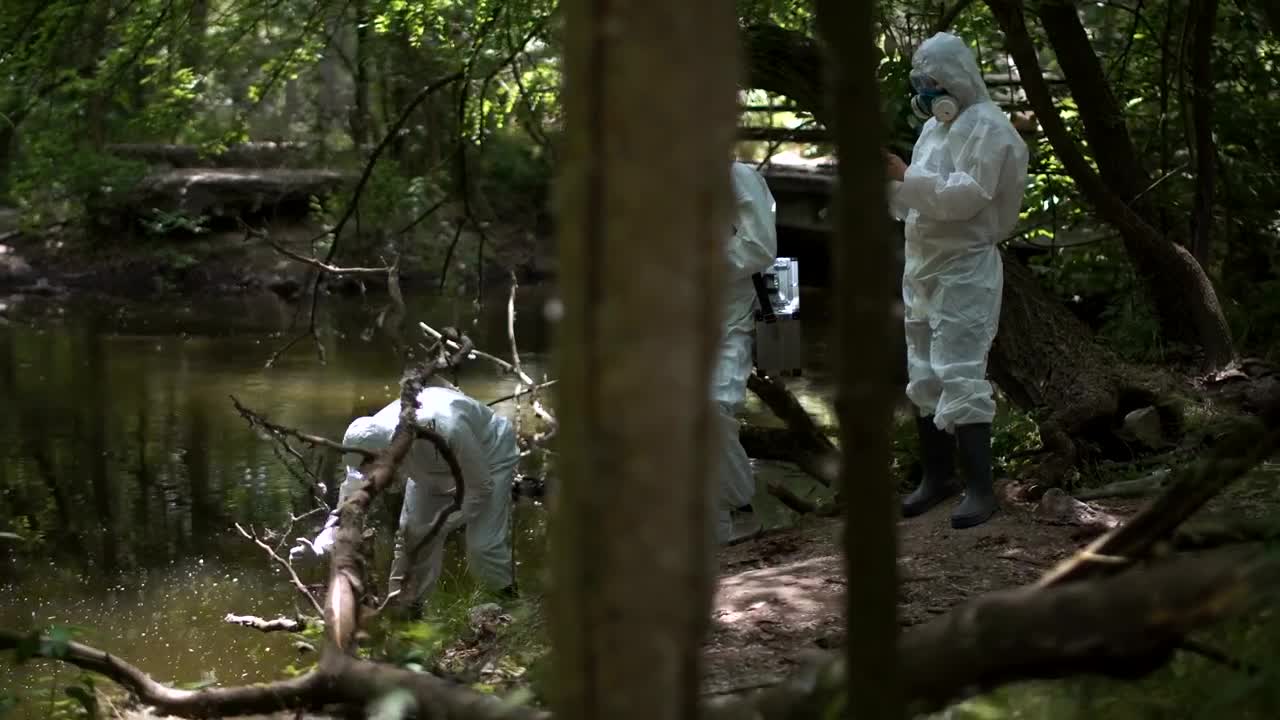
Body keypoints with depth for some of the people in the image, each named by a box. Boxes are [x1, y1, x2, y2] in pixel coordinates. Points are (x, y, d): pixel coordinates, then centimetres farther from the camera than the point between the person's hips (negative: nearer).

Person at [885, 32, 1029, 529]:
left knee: (961, 377, -14)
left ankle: (980, 489, -13)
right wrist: (889, 183, 0)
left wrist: (905, 176, -27)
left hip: (964, 270, -9)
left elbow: (966, 195, -25)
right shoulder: (935, 127, 16)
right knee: (924, 376, 13)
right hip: (923, 269, 9)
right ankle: (937, 476, 24)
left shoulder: (985, 126, -13)